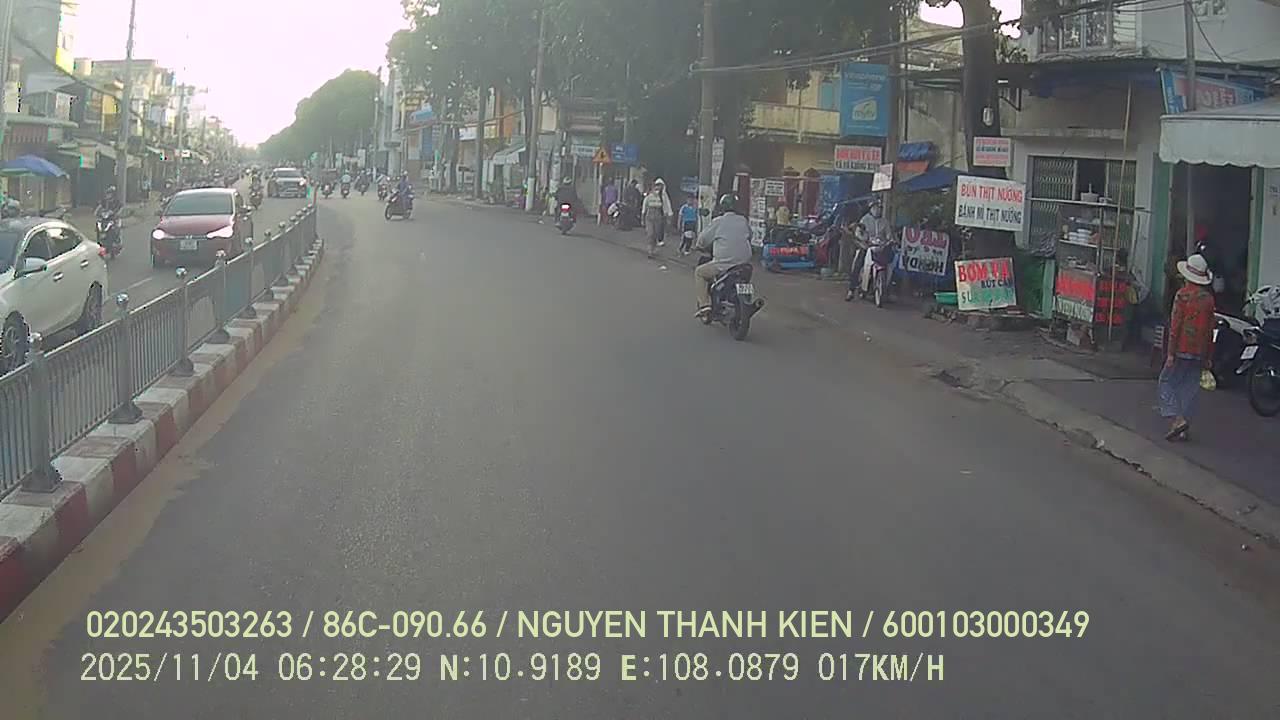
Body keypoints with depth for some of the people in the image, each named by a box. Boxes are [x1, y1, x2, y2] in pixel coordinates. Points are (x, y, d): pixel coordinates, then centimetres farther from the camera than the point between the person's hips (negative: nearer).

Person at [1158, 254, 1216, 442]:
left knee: (1167, 382, 4)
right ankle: (1185, 429, 9)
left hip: (1182, 349, -5)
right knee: (1190, 387, 9)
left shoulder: (1183, 294, -9)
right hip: (1199, 352, 6)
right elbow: (1210, 330, 11)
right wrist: (1208, 357, 17)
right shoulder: (1208, 298, 8)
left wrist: (1170, 353, -11)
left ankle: (1177, 418, -12)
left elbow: (1175, 325, -12)